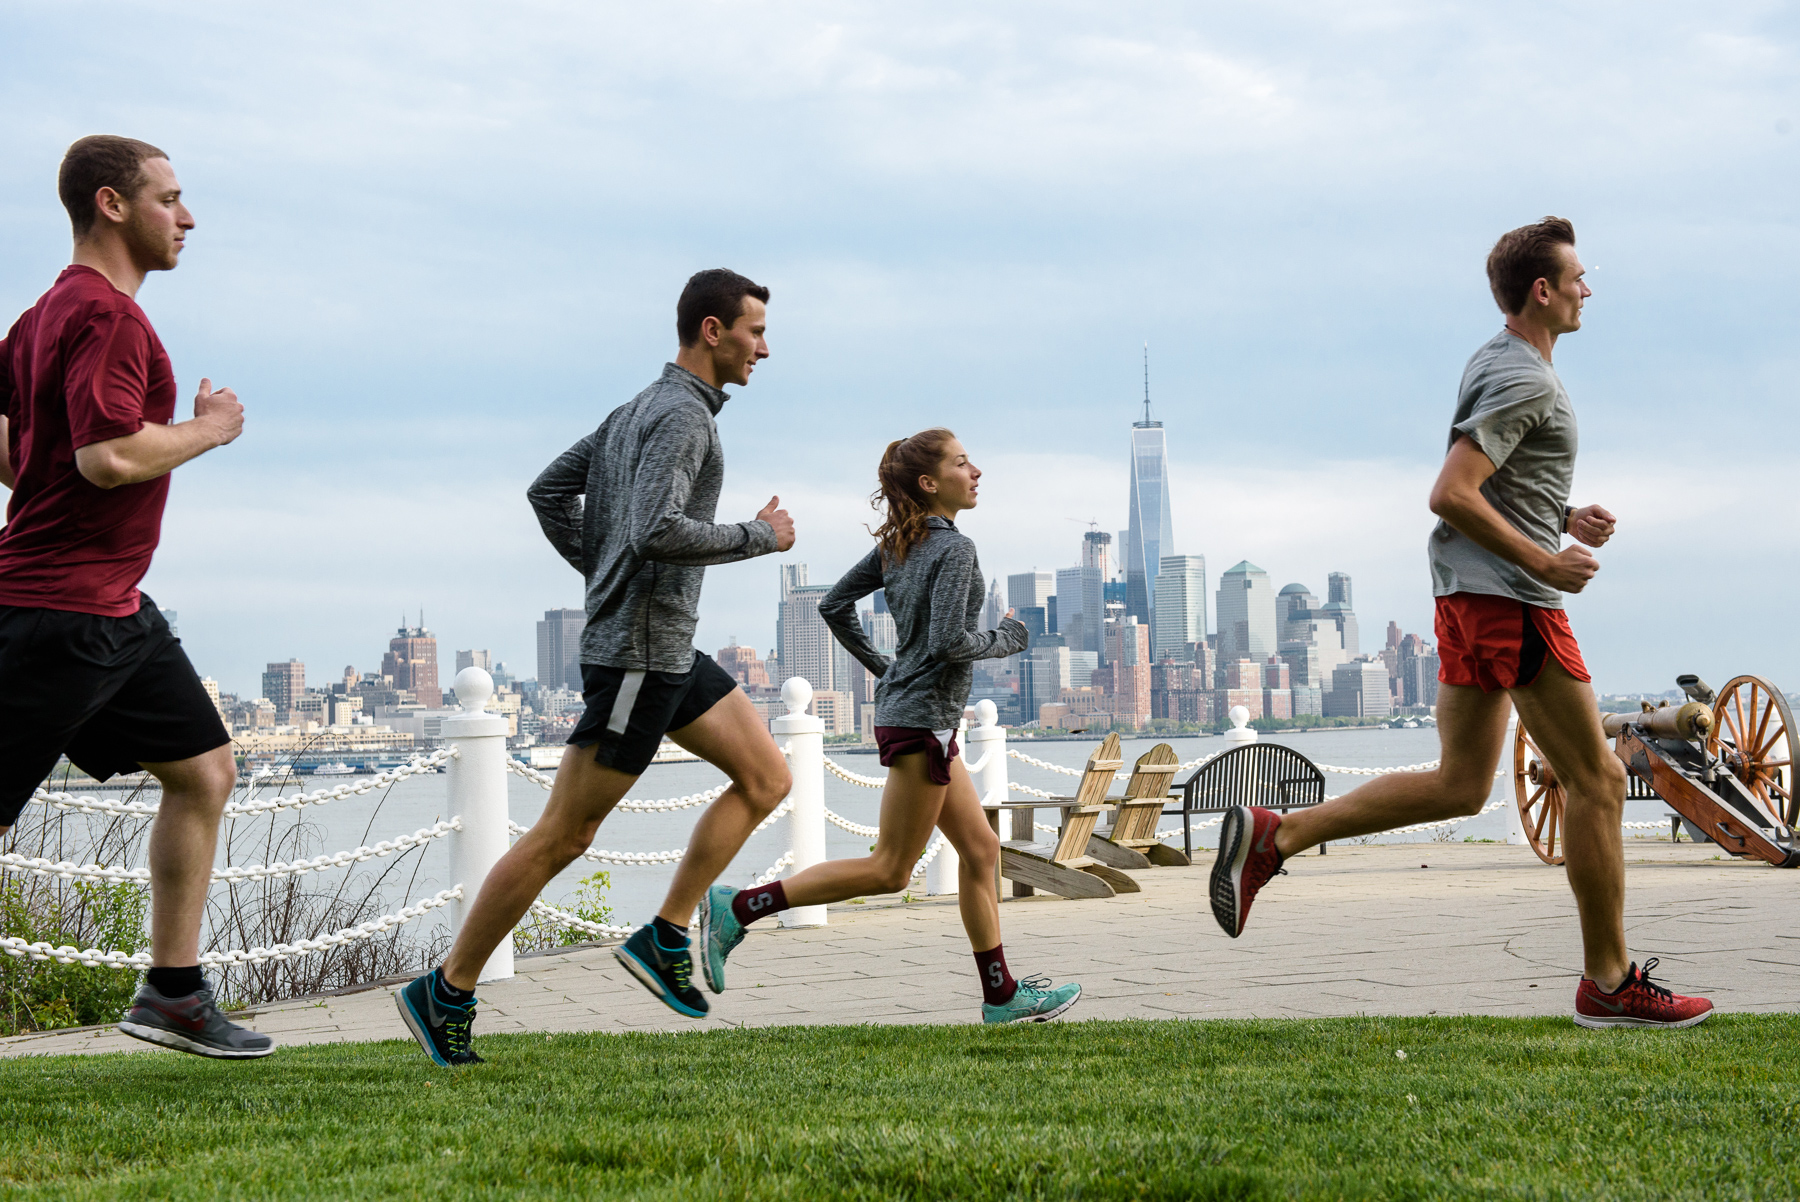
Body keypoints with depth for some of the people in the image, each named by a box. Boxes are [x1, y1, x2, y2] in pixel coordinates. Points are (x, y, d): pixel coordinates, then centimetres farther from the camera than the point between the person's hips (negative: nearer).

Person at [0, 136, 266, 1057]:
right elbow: (109, 454, -25)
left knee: (205, 771, 12)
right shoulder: (106, 314, -15)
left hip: (114, 609, 11)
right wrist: (209, 428, -11)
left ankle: (172, 994, 17)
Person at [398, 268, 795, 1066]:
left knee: (767, 778, 8)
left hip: (667, 648, 10)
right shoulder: (682, 414, -15)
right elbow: (656, 531, -28)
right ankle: (447, 993, 5)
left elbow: (549, 491, 19)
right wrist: (759, 536, -15)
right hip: (640, 649, -10)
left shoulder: (639, 409, 16)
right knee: (564, 835, -4)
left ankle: (665, 937, 7)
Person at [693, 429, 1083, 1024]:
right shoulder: (955, 548, -14)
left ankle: (1002, 994, 15)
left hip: (901, 705, 10)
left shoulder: (897, 544, 11)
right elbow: (949, 641, -23)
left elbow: (834, 606, 12)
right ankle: (738, 907, -7)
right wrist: (1004, 638, -5)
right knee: (889, 870, -4)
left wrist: (884, 669, 20)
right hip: (923, 718, -10)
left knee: (980, 849, 12)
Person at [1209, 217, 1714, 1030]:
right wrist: (1546, 561, -16)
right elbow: (1450, 495, -21)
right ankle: (1610, 984, 6)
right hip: (1510, 598, -10)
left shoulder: (1498, 363, 18)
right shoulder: (1526, 381, -13)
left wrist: (1565, 519, 14)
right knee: (1597, 779, -1)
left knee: (1460, 786, 12)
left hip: (1470, 596, 10)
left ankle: (1273, 837, 3)